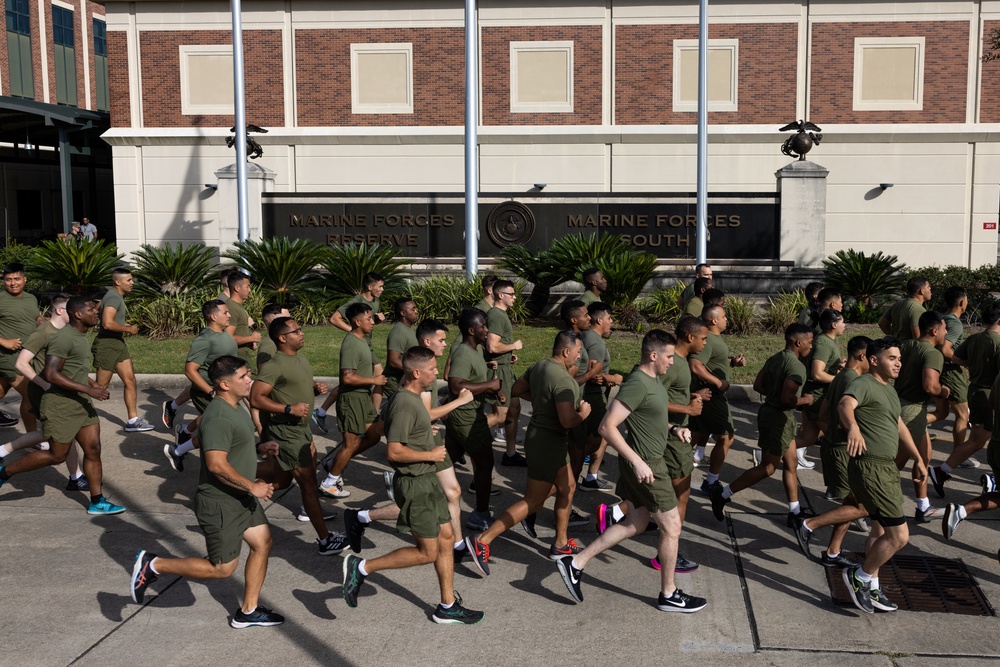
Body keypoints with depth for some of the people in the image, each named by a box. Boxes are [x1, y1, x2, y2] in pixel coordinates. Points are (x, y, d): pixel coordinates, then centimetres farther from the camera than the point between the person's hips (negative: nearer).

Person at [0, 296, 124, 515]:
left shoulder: (81, 336, 10)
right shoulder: (64, 338, -20)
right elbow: (51, 374, -26)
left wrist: (92, 382, 14)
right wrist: (87, 389, -27)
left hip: (81, 402, 9)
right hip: (61, 405, -9)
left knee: (93, 449, 4)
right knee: (57, 455, 2)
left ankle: (97, 503, 10)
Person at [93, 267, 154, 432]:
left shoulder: (118, 297, 15)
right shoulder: (113, 298, -18)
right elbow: (107, 323, -29)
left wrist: (124, 326, 18)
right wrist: (128, 329, -16)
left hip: (118, 344, 10)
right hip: (107, 344, -10)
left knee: (130, 380, 4)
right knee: (101, 386, -1)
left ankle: (133, 420, 5)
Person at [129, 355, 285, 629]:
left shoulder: (235, 407, 8)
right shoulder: (219, 417, -26)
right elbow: (216, 464, -31)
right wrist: (252, 487, -24)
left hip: (241, 497, 10)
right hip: (219, 504, -10)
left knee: (262, 542, 12)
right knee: (222, 568, -1)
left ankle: (248, 612, 23)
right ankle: (152, 565, 9)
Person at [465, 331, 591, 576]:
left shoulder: (540, 366, 3)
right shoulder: (563, 380, -24)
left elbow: (518, 389, 17)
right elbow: (567, 421, -30)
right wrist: (583, 413, -9)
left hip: (539, 434, 10)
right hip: (548, 442, -10)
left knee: (567, 487, 22)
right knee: (532, 502, -2)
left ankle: (560, 544, 31)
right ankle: (482, 540, -3)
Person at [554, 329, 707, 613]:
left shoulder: (653, 379, 6)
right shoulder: (637, 384, -24)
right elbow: (607, 426, -27)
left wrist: (673, 428, 5)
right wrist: (637, 462, -27)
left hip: (645, 461, 10)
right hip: (646, 466, -10)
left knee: (635, 523, 19)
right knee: (671, 527, 5)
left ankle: (576, 562, 20)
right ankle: (669, 595, 22)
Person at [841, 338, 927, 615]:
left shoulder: (889, 390, 19)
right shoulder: (864, 384, -12)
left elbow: (899, 427, 30)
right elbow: (845, 405, -35)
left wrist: (918, 460, 32)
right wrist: (853, 427, -55)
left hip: (888, 467, 10)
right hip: (870, 467, -10)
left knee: (881, 530, 18)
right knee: (898, 535, -11)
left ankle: (870, 587, 29)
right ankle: (859, 576, 6)